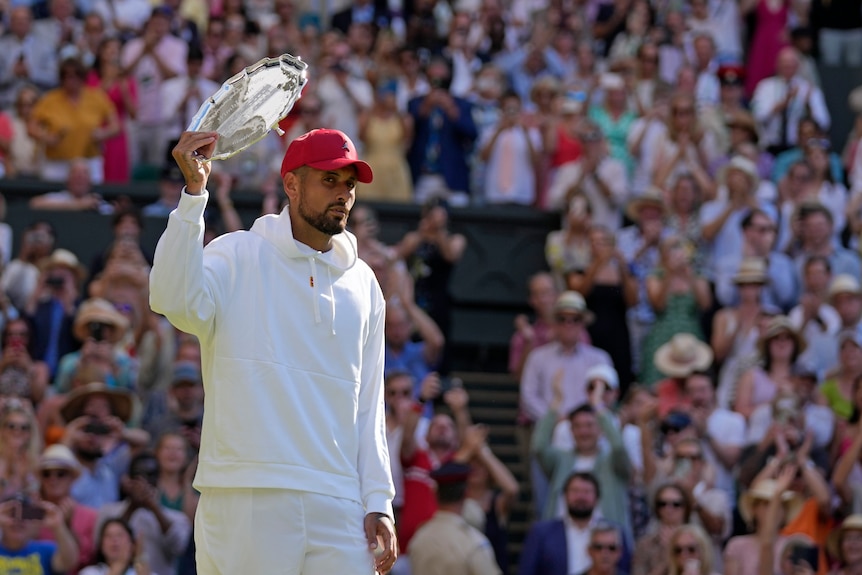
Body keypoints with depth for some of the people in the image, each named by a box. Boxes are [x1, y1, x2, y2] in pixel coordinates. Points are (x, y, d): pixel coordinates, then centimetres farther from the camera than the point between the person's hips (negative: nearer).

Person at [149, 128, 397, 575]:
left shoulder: (362, 284, 18)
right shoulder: (238, 256, 3)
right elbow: (176, 302, -18)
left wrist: (378, 502, 11)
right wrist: (194, 193, -23)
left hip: (338, 508, 4)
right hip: (245, 499, -4)